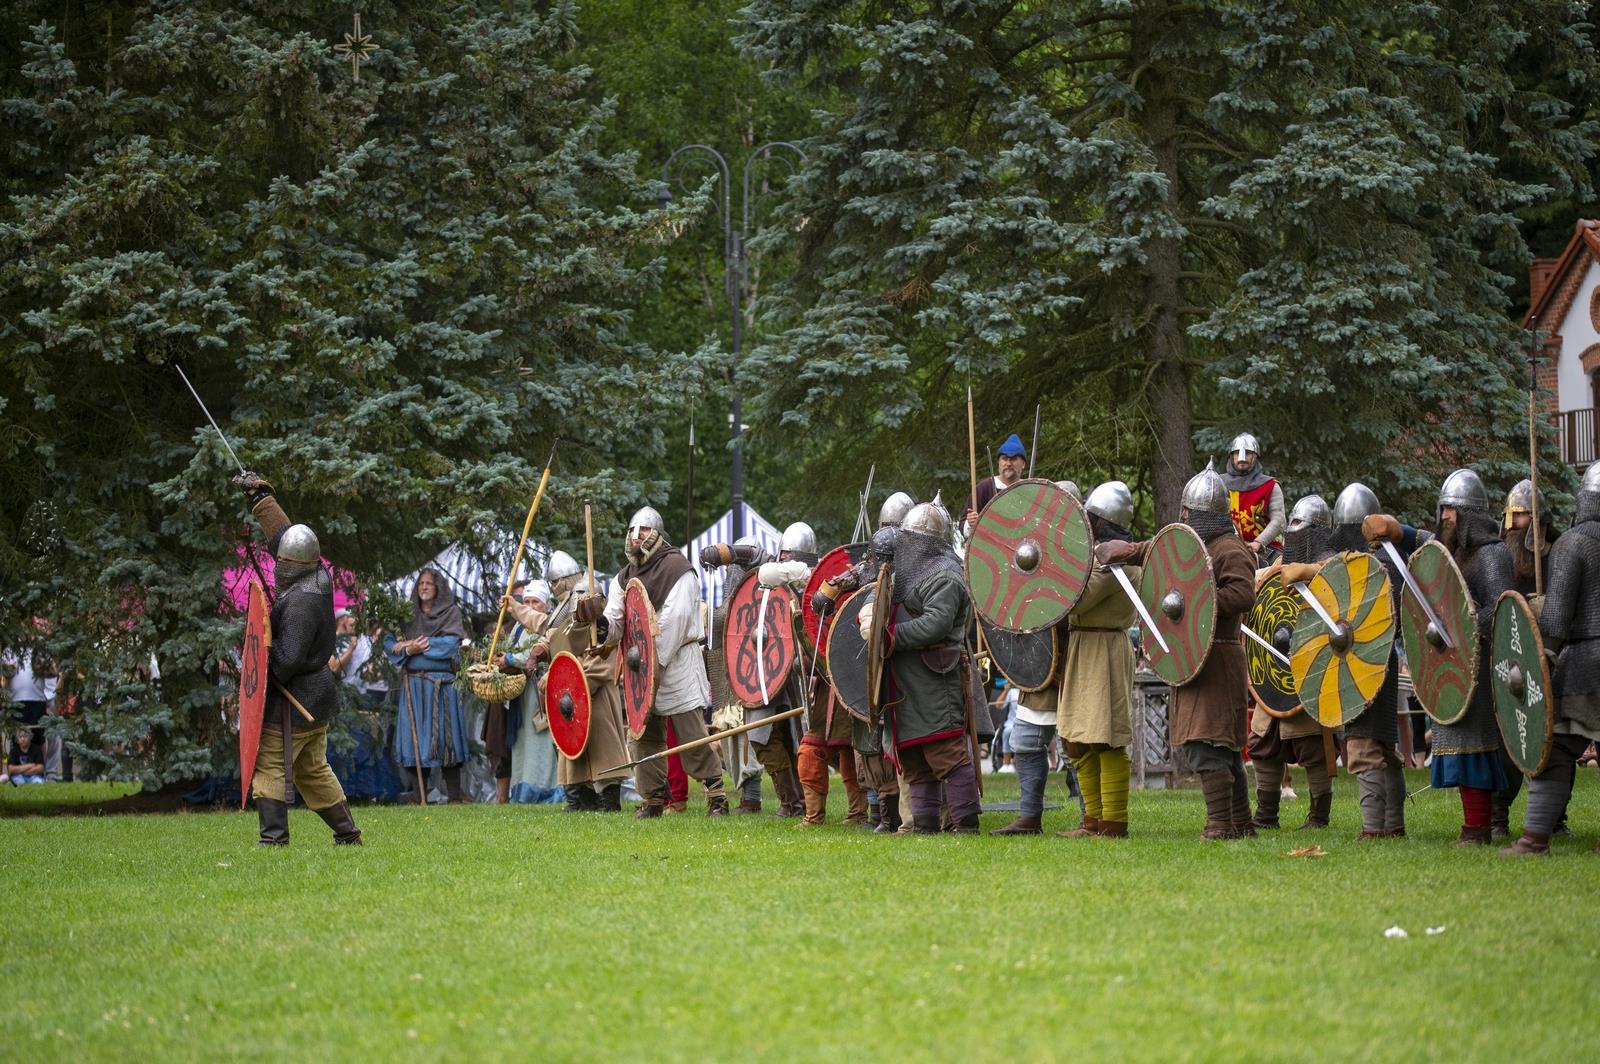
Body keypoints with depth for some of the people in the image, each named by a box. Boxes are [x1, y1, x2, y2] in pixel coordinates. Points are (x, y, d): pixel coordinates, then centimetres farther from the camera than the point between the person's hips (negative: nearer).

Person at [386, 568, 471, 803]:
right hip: (413, 684, 2)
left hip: (441, 683, -2)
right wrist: (408, 650, -12)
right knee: (415, 735, -2)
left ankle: (454, 793, -4)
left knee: (445, 732, -6)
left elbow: (451, 643, -8)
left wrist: (414, 645, -9)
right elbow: (389, 642, 8)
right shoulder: (408, 615, 15)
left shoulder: (451, 613, 7)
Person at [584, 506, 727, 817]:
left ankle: (716, 796, -2)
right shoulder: (625, 577, 15)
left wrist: (654, 663, -20)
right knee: (643, 736, 6)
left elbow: (673, 622, -15)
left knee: (692, 734, -8)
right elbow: (617, 628, 11)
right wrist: (599, 620, -13)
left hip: (677, 661, -7)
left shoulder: (677, 569, -7)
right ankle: (654, 798, 14)